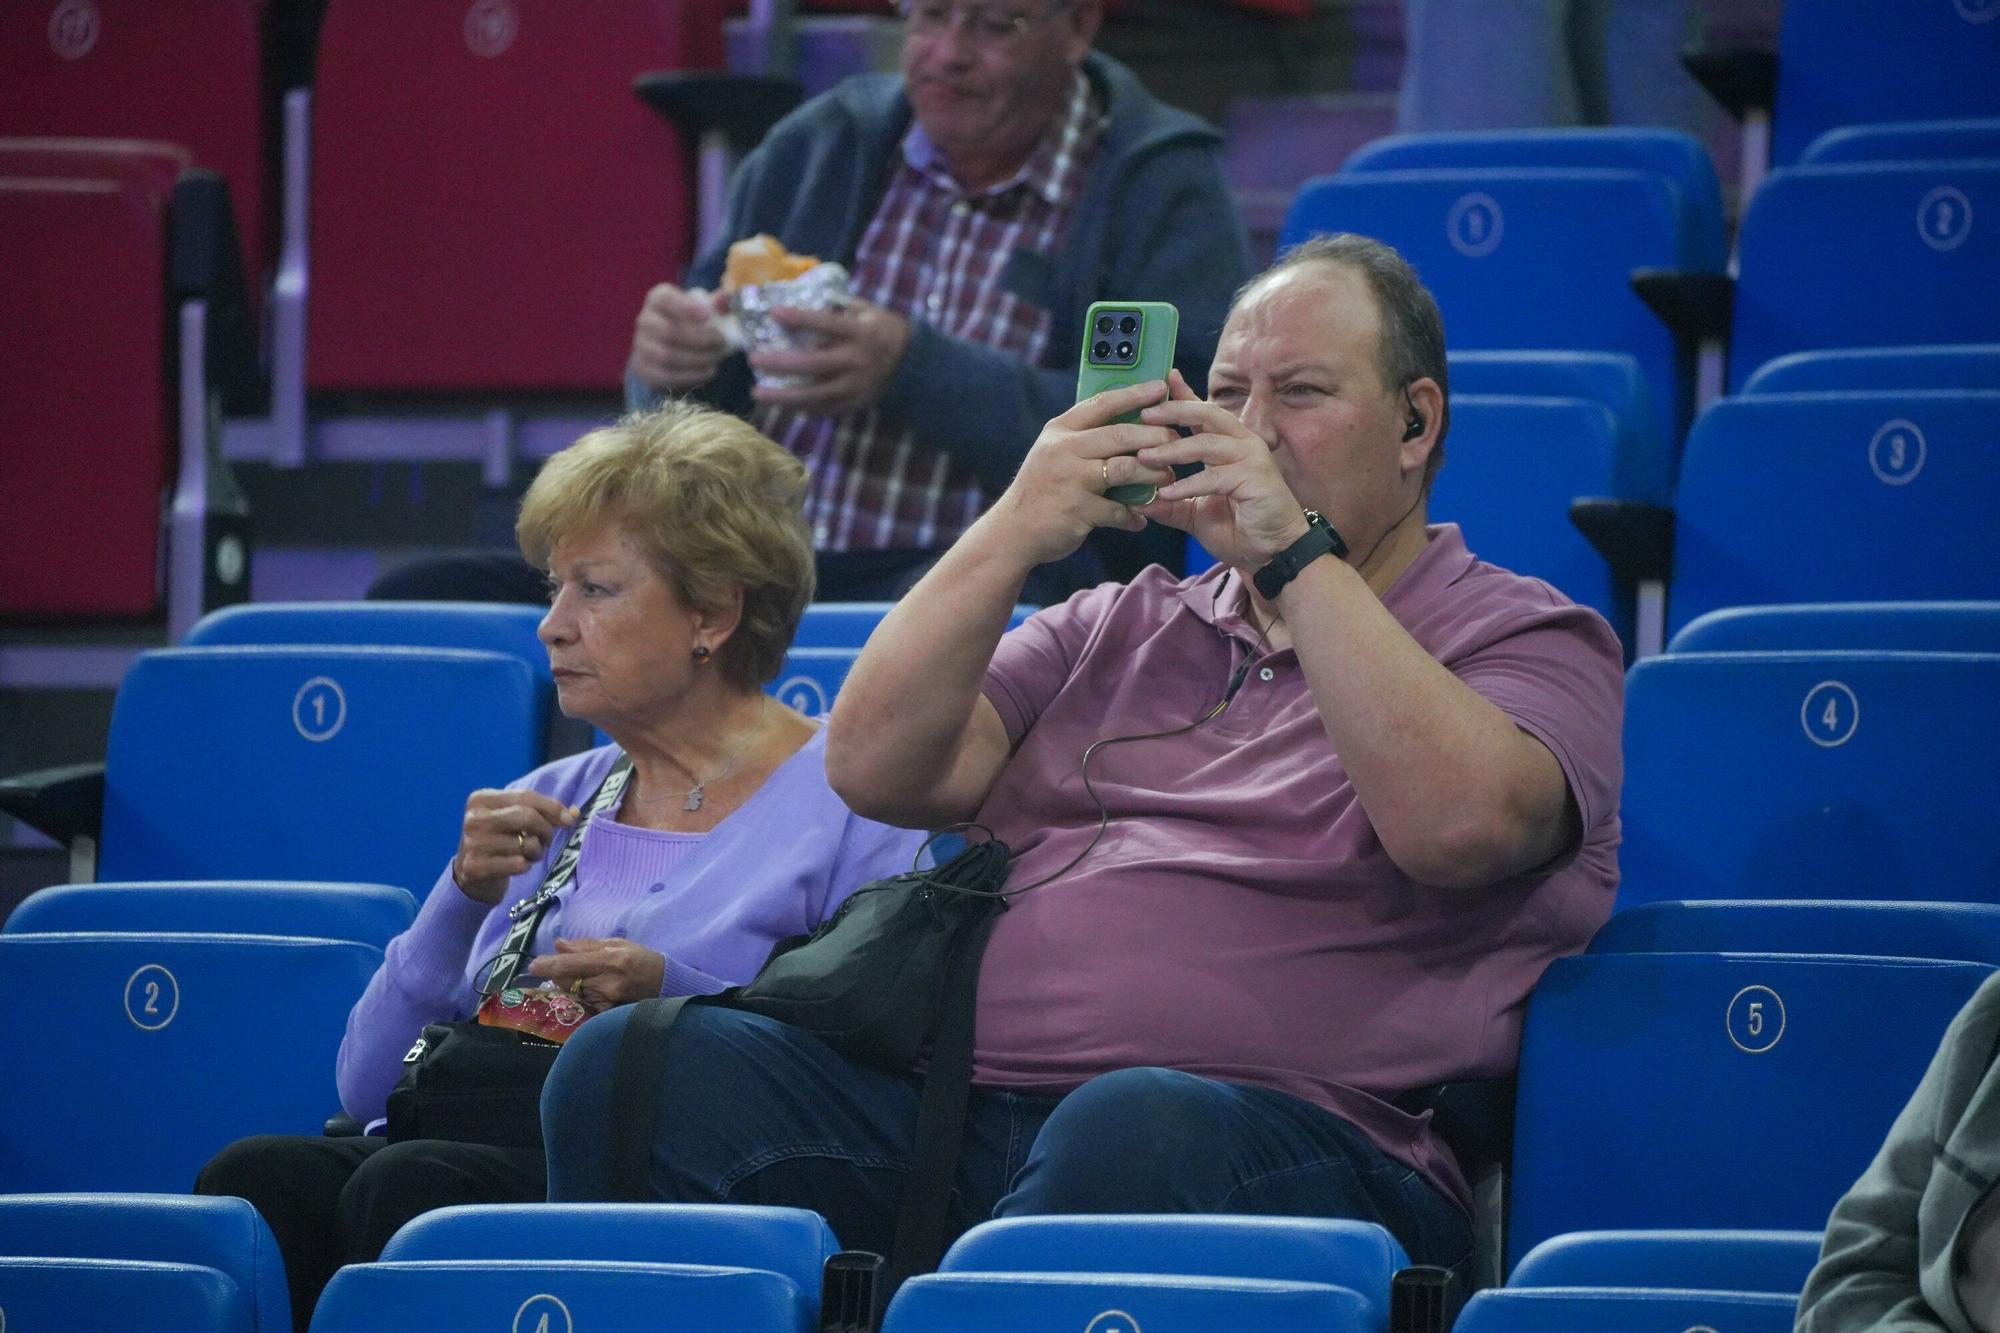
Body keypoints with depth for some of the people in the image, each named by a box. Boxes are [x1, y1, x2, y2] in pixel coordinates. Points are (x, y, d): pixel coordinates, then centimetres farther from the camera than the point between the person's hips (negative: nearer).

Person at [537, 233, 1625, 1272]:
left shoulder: (1530, 639, 14)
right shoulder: (1124, 627, 30)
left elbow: (1455, 825, -10)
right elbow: (874, 769, 16)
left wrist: (1297, 556, -7)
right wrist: (1013, 532, 5)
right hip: (962, 1113, 5)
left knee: (1132, 1132, -43)